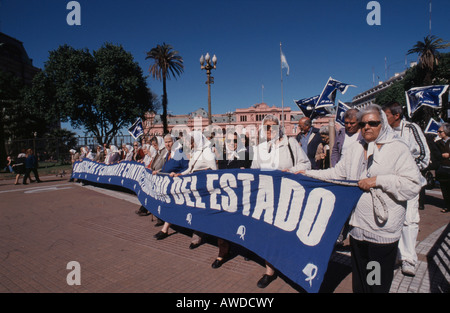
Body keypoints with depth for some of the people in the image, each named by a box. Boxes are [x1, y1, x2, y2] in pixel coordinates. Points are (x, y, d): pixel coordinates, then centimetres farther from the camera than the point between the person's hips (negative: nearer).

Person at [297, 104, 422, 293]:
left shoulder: (398, 148, -5)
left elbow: (413, 185, -11)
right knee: (359, 282, 19)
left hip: (383, 230, -4)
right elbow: (336, 174, 13)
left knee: (379, 285, 8)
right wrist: (308, 174, 8)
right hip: (357, 226, 5)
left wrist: (378, 180, -19)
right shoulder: (355, 149, 10)